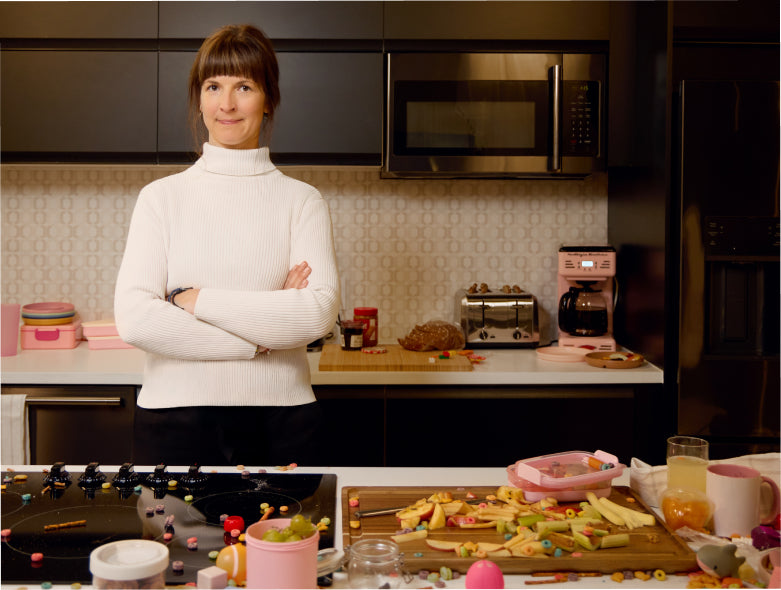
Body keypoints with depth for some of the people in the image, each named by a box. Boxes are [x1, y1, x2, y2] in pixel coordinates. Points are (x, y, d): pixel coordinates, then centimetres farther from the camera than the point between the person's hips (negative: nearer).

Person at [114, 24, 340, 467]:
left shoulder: (303, 201, 2)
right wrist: (260, 339, -11)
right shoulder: (162, 197, 4)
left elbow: (321, 313, -12)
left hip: (279, 423, 0)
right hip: (176, 418, 1)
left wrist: (196, 298, -12)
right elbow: (134, 319, -8)